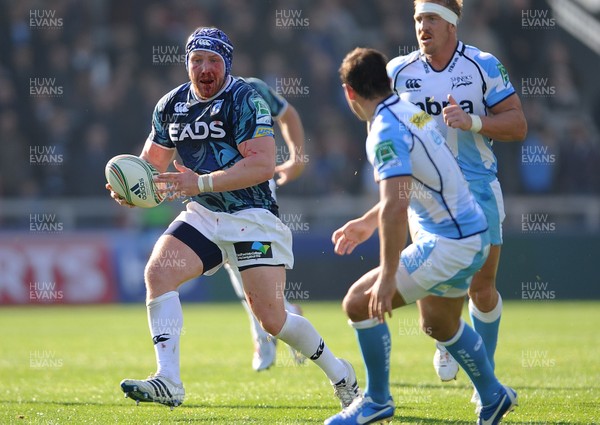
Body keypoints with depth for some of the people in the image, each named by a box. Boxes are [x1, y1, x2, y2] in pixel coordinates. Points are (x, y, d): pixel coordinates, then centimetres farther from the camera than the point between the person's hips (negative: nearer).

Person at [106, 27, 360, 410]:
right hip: (204, 216, 6)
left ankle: (339, 374, 16)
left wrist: (200, 182, -28)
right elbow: (152, 164, 17)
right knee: (158, 271, -19)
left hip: (253, 217, -6)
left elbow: (263, 164, -23)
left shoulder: (244, 99, -14)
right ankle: (167, 382, -20)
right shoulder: (171, 106, 6)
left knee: (272, 318, -9)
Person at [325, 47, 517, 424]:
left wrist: (387, 276, -29)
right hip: (472, 234, 10)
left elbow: (395, 208, -30)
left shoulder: (386, 132, -20)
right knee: (439, 323, 30)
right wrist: (369, 221, 33)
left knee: (359, 303, -9)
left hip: (450, 244, -10)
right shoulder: (410, 111, 9)